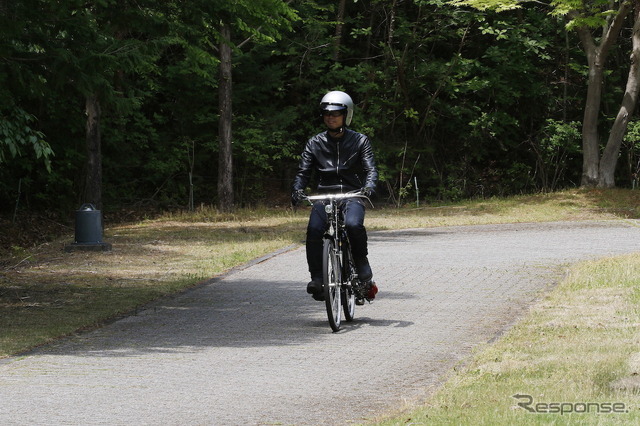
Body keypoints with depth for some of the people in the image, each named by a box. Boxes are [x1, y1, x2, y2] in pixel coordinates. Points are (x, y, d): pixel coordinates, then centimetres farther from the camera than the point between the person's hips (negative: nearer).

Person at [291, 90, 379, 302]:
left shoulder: (359, 141, 9)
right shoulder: (315, 143, 14)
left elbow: (370, 168, 1)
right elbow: (303, 171, 9)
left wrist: (369, 185, -22)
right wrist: (298, 189, -12)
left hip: (352, 195, -2)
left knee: (353, 225, -34)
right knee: (314, 229, -28)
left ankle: (362, 267, -12)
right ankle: (316, 277, -20)